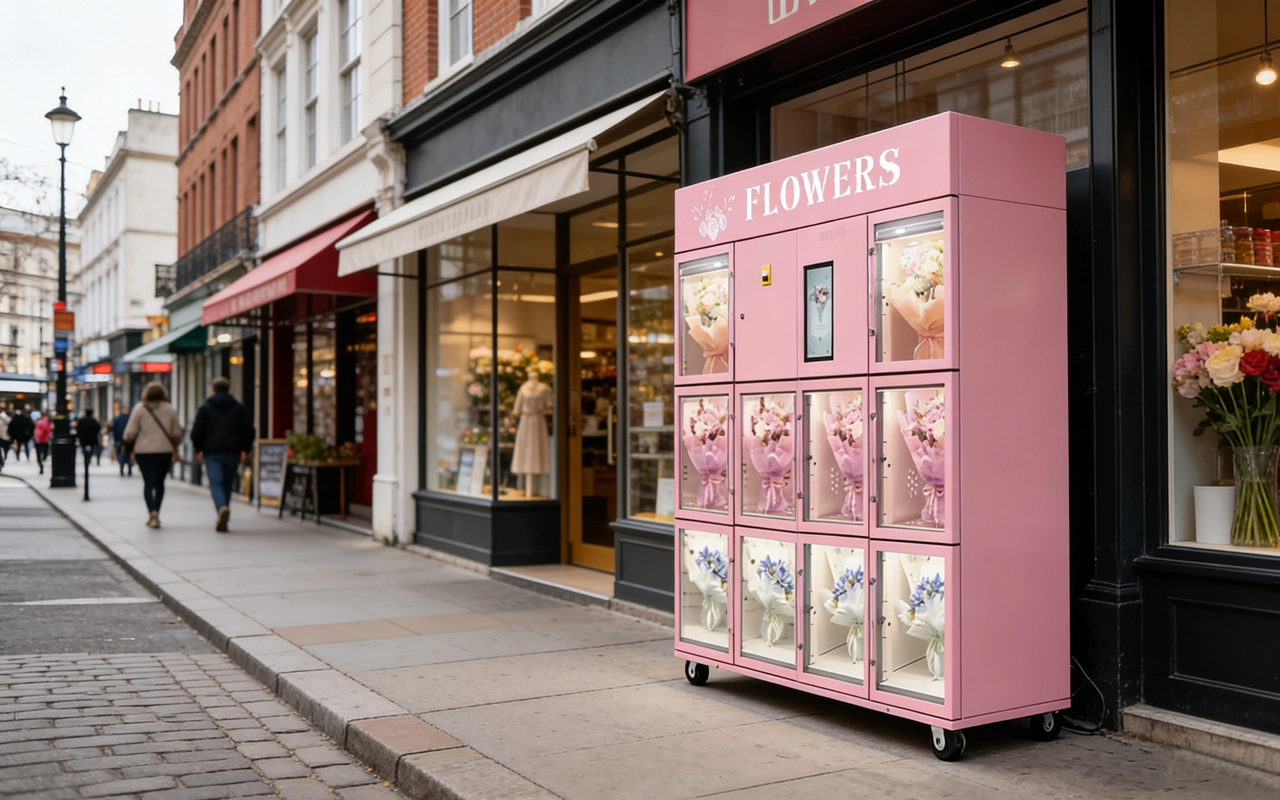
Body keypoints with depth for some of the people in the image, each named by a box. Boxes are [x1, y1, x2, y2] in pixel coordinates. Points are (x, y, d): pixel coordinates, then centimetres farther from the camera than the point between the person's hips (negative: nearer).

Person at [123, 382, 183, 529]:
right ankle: (155, 514, 13)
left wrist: (130, 446, 13)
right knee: (159, 483, 12)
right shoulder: (170, 409, 4)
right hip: (165, 451, 2)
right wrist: (175, 447, 23)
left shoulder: (139, 408, -2)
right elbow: (177, 433, 5)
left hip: (144, 451, -2)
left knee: (148, 482, 1)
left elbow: (130, 432, -5)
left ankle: (152, 512, -15)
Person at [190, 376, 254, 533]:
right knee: (228, 484, 11)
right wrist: (245, 450, 10)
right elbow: (248, 430, 4)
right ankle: (223, 519, 17)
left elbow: (197, 431, 0)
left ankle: (222, 508, -33)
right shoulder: (239, 407, 7)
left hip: (211, 452, -2)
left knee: (215, 483, -6)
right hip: (232, 451, 2)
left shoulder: (205, 407, 2)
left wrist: (198, 449, 11)